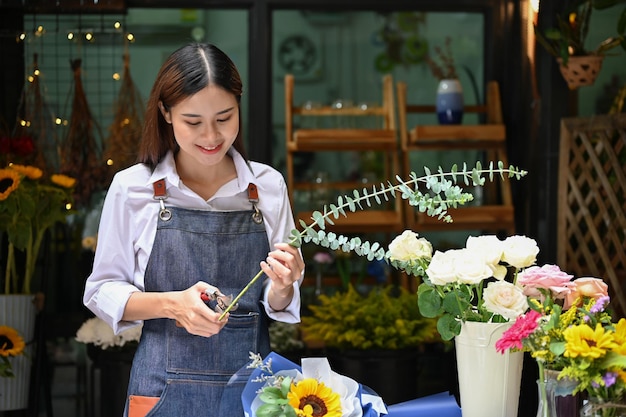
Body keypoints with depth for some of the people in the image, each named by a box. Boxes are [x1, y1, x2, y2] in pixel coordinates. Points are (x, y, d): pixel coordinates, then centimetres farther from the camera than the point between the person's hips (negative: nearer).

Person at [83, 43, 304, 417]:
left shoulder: (269, 186, 0)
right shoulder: (132, 188, -5)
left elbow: (279, 307, 6)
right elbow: (102, 292, -1)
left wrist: (281, 288, -15)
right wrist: (171, 303, -16)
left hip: (251, 385, 1)